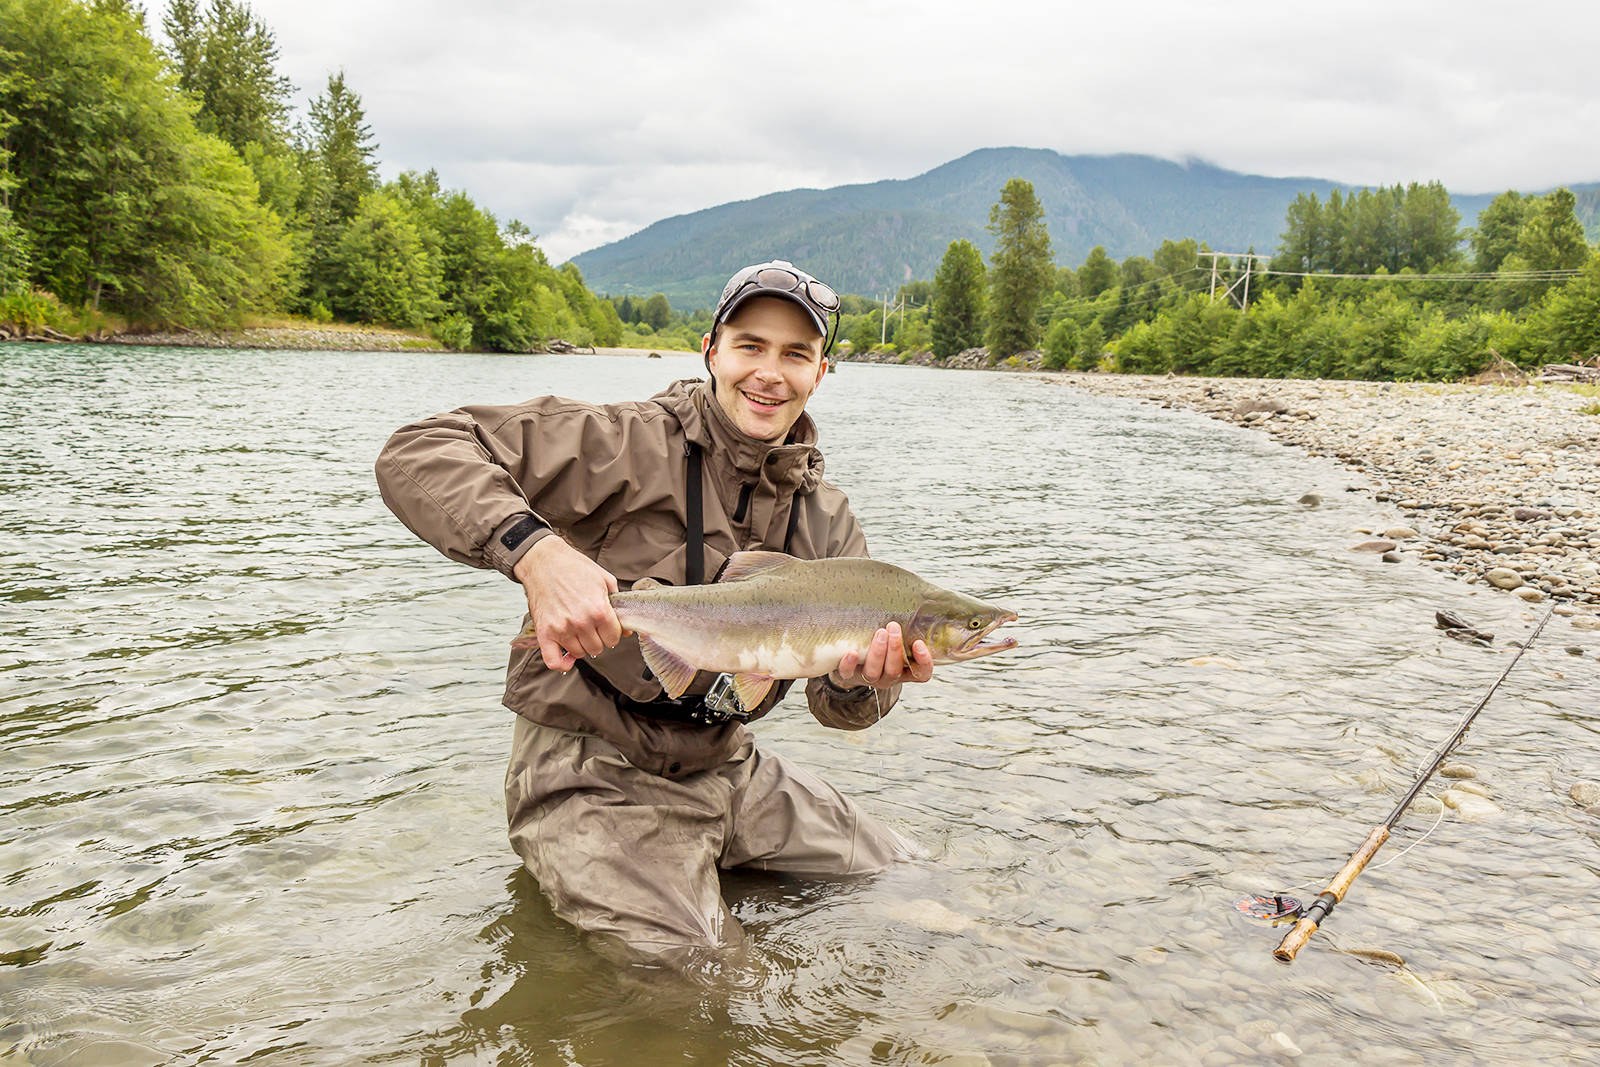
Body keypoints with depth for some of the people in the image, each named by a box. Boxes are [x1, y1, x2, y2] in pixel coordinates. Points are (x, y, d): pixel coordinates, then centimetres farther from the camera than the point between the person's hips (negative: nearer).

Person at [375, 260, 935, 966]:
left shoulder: (826, 518, 3)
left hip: (725, 767, 7)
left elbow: (835, 705, 0)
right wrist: (536, 549, -40)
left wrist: (860, 680, -26)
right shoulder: (631, 446, -15)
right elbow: (416, 455, -23)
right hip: (593, 776, -6)